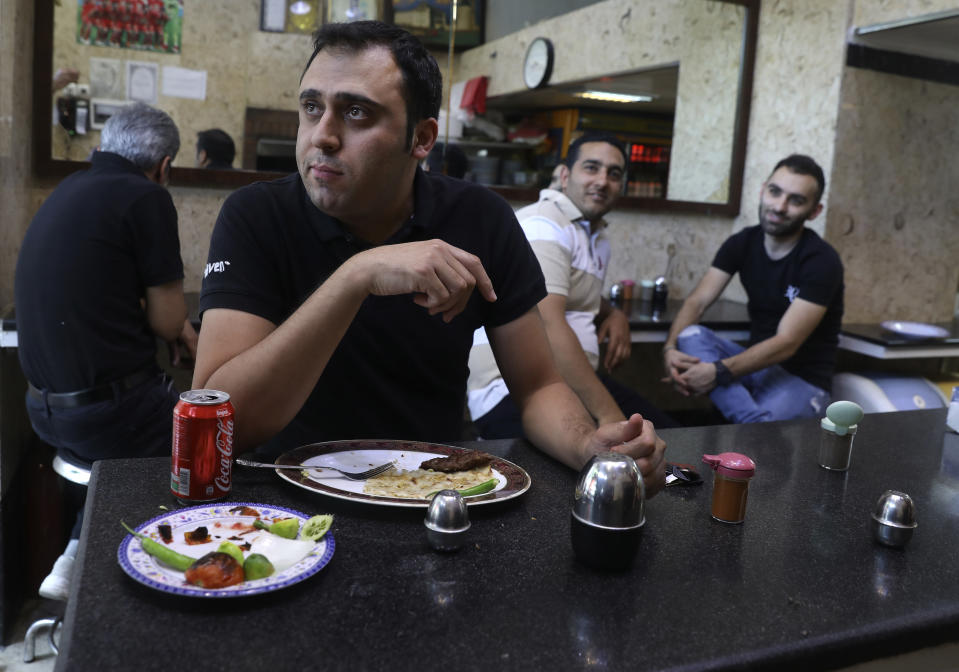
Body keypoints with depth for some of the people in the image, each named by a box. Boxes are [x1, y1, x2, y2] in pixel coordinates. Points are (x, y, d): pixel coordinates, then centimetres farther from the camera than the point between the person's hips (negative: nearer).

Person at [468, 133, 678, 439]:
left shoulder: (598, 238, 20)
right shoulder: (543, 224, -12)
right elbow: (546, 327, -24)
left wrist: (614, 314, 12)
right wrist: (608, 413, -27)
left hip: (575, 381, 10)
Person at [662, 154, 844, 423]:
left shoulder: (822, 260, -17)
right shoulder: (742, 243, 0)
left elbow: (786, 343, -24)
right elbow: (697, 301, -7)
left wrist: (718, 372, -34)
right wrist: (670, 348, -28)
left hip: (803, 379, -7)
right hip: (754, 362, 7)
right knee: (691, 336, -25)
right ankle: (756, 424, -33)